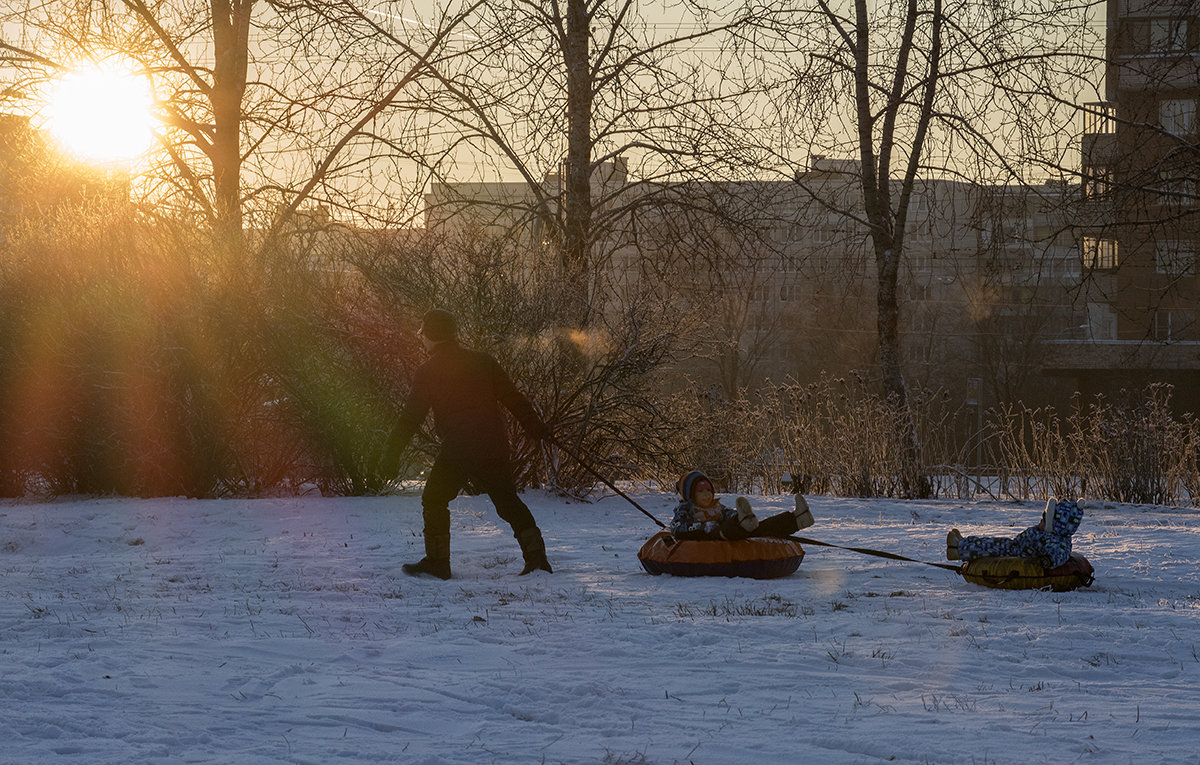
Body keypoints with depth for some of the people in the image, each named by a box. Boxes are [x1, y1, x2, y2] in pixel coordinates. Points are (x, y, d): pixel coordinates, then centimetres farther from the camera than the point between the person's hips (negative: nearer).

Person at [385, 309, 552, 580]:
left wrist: (393, 450, 7)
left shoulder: (427, 372, -1)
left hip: (456, 450, -4)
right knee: (508, 501, 12)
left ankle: (437, 561, 8)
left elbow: (411, 416, 0)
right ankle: (536, 556, 4)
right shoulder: (482, 361, 9)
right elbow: (514, 398, 9)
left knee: (434, 500, 12)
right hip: (494, 446, 4)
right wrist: (537, 428, 13)